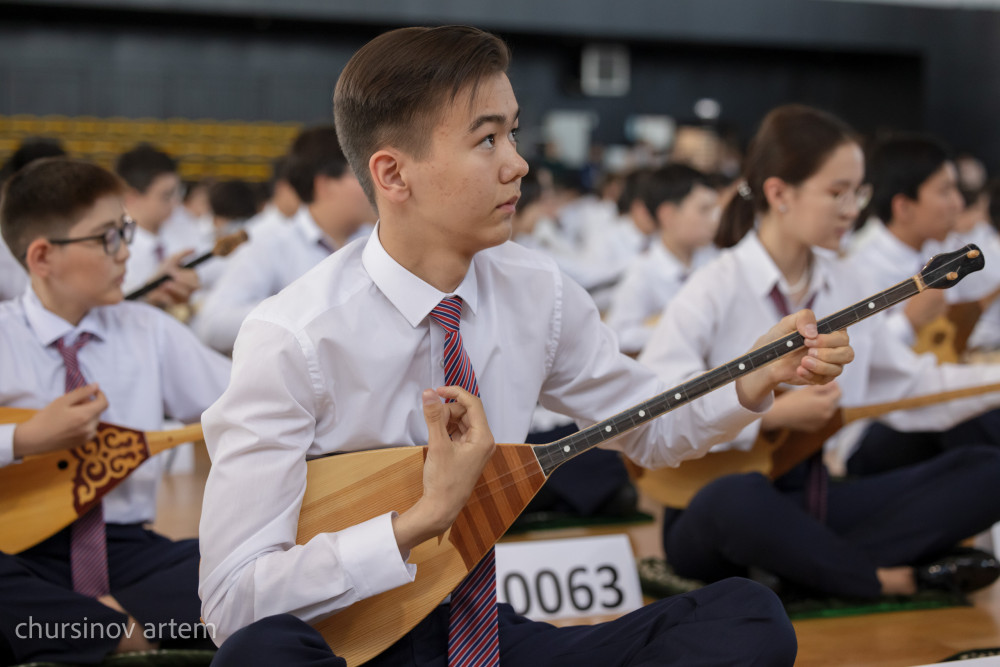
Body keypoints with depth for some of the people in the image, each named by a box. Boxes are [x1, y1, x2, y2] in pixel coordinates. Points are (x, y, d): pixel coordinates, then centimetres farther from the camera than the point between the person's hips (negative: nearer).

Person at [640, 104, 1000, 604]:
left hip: (813, 504, 7)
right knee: (735, 498, -44)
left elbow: (906, 390, 14)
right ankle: (896, 579, -21)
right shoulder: (717, 291, -13)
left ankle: (814, 569, -24)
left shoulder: (850, 289, 10)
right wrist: (770, 415, -21)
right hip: (719, 513, -7)